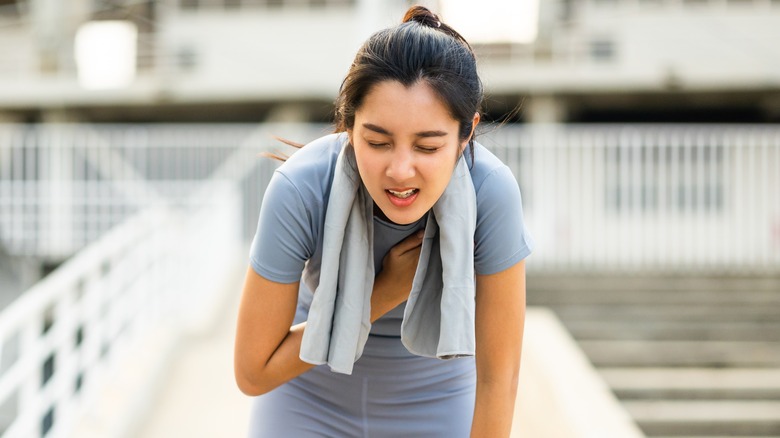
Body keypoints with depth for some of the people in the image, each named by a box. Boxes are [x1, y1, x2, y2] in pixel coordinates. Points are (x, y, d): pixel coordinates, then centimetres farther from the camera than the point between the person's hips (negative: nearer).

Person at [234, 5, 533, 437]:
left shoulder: (491, 192, -28)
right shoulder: (300, 190, -28)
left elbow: (497, 378, -19)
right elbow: (253, 372, -19)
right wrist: (383, 294, -24)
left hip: (438, 403, 1)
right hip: (311, 403, 0)